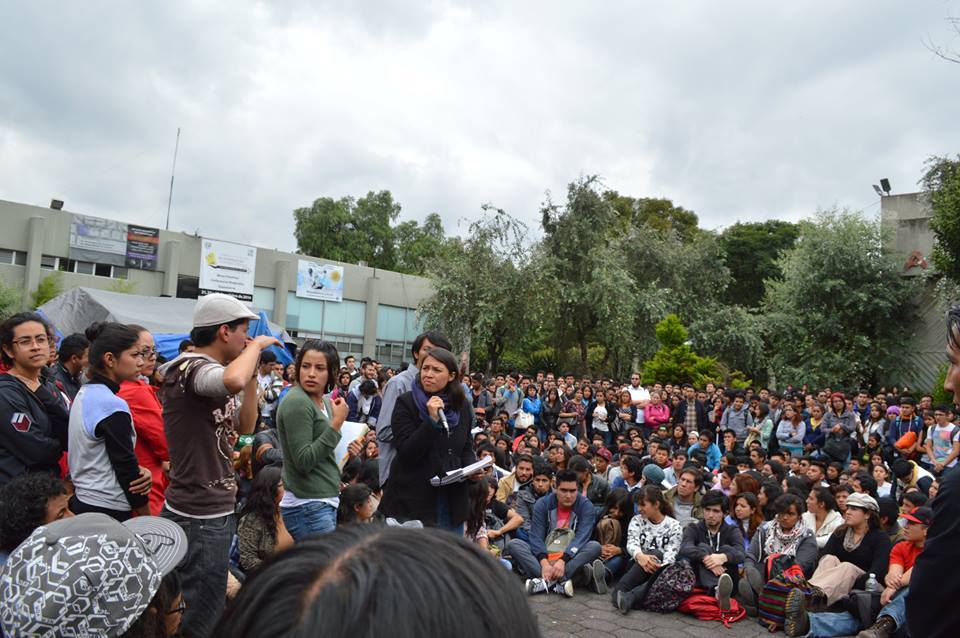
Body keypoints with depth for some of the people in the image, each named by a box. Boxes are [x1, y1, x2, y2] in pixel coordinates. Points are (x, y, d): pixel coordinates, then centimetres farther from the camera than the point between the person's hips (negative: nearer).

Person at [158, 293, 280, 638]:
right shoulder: (190, 368, -19)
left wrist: (253, 372, 4)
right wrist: (256, 346, -23)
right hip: (199, 517, -10)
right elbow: (234, 381, -43)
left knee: (206, 609, 22)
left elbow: (246, 425, 14)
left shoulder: (210, 371, 11)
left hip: (216, 511, 10)